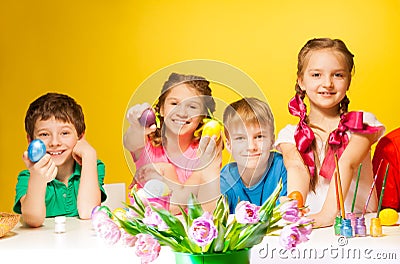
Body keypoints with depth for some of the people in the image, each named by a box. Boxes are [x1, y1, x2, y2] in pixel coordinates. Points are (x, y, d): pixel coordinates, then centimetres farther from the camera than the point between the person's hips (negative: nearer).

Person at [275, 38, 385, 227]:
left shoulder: (362, 123, 6)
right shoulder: (290, 135, 9)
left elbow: (346, 165, -11)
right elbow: (297, 168, -11)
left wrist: (329, 212, -26)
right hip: (309, 225, -1)